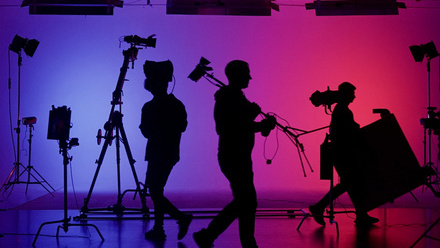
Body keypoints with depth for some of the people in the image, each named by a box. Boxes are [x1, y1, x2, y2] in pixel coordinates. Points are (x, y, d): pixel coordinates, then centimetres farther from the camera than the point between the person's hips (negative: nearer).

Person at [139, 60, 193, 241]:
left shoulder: (150, 108, -15)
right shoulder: (177, 105, 3)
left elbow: (146, 132, -11)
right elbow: (182, 126, 11)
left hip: (157, 154, -7)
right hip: (172, 154, 7)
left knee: (155, 191, 0)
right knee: (156, 191, 16)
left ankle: (182, 217, -10)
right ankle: (158, 229, 18)